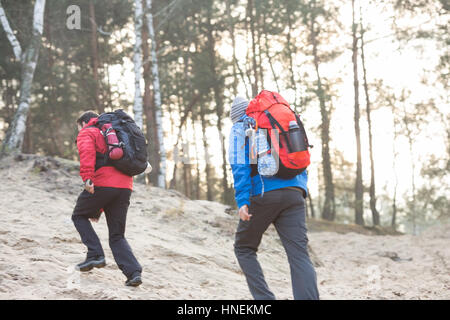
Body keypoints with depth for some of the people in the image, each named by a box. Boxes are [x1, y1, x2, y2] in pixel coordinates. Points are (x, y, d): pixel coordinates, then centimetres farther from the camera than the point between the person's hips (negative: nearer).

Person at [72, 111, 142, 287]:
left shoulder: (86, 133, 12)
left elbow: (87, 151, -13)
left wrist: (87, 177, -26)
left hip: (102, 184, -6)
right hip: (125, 186, 6)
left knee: (79, 216, 18)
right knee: (117, 236, 11)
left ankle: (95, 254, 2)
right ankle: (133, 272, -8)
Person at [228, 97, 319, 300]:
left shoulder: (240, 129, 9)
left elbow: (240, 165, -7)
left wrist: (242, 201, -15)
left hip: (262, 196, -4)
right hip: (294, 194, 4)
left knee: (244, 248, 16)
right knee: (300, 254, -5)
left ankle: (264, 298, 2)